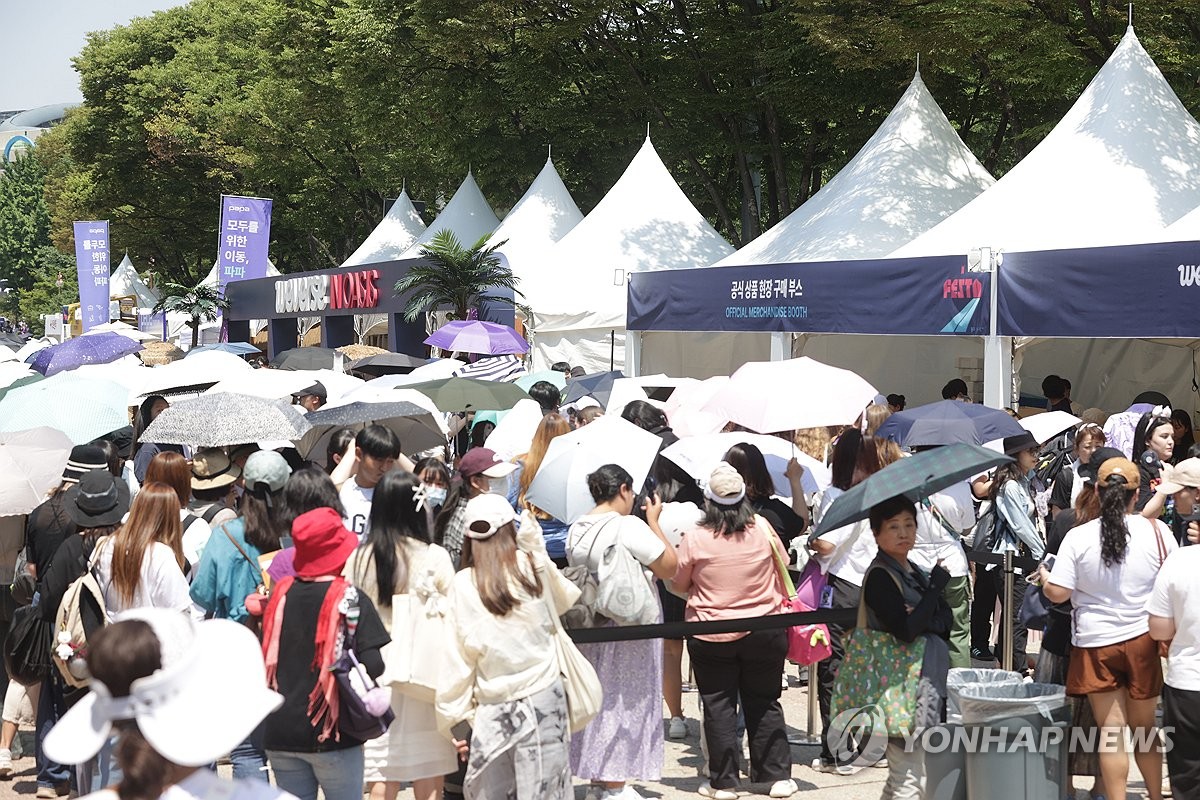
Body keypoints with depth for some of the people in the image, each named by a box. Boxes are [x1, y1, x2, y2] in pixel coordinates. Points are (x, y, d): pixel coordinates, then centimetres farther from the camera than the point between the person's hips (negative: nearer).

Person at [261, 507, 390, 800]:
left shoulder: (280, 595, 0)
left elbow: (262, 660, 8)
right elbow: (373, 666, -18)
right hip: (332, 734, -4)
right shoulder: (351, 599, -12)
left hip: (280, 733, 4)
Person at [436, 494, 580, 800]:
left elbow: (456, 658, -3)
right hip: (542, 696, 1)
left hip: (494, 710, -1)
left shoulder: (463, 585, -4)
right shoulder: (533, 565, -2)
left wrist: (457, 720, 4)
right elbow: (565, 598, 20)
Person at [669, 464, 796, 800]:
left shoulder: (695, 538, -12)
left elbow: (678, 584, 0)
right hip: (765, 632, 2)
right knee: (765, 704, 12)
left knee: (718, 708, 6)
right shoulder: (762, 528, -6)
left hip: (710, 636, -2)